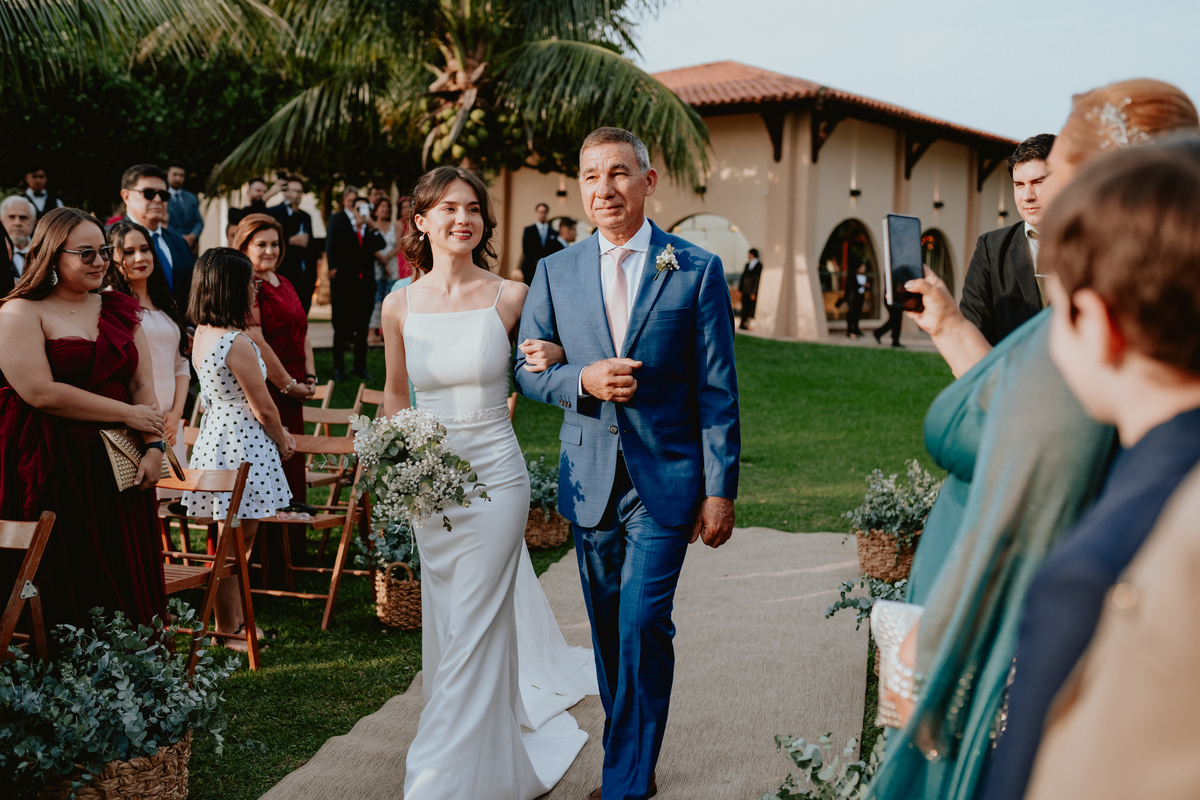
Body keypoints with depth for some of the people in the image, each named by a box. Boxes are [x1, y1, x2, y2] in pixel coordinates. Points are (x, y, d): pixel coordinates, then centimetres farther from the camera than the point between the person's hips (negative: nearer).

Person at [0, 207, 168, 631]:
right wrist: (127, 414, -11)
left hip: (118, 464, 5)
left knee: (128, 584, 5)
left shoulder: (119, 310, 15)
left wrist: (154, 445, -6)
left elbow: (142, 384, 10)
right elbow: (41, 393, -14)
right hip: (53, 466, -5)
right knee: (66, 594, -2)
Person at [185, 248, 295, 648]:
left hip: (215, 436, 9)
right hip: (243, 446, -9)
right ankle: (226, 631, 13)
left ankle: (235, 619, 32)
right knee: (236, 544, 3)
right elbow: (263, 408, -15)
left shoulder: (202, 333, 6)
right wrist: (283, 442, 3)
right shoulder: (236, 343, -22)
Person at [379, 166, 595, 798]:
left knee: (474, 630, -2)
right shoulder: (400, 306, 0)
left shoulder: (511, 297, -7)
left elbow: (543, 351, 12)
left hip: (494, 479, -3)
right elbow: (395, 393, 12)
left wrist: (551, 357, -9)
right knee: (447, 621, 15)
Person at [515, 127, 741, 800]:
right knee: (608, 629, 13)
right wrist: (584, 380, -14)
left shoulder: (698, 270, -3)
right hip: (590, 478, 4)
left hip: (666, 479, -3)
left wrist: (720, 490, -6)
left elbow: (717, 390, -4)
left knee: (643, 625, -9)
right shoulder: (555, 272, 6)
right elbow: (527, 370, 7)